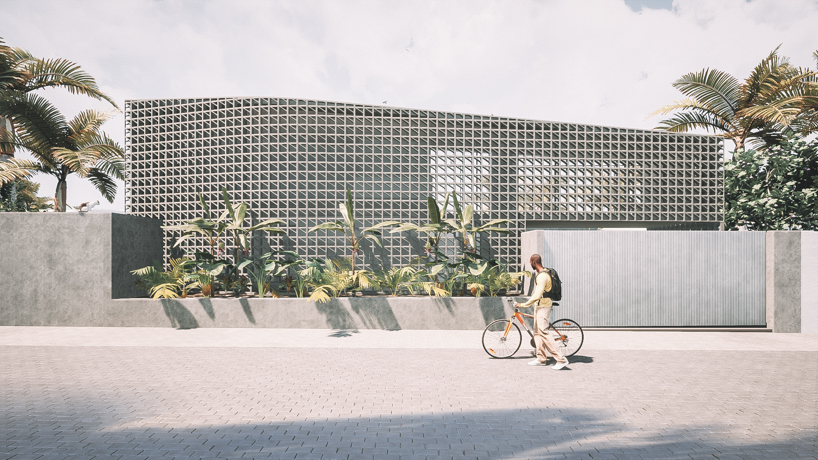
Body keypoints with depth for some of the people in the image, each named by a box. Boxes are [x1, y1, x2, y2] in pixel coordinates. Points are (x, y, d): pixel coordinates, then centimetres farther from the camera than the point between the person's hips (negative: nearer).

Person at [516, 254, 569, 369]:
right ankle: (541, 359, 21)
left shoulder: (542, 276, -22)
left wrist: (524, 305, -20)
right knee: (537, 332, 14)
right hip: (539, 306, 11)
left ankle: (561, 359, -10)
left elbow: (537, 295, -27)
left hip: (543, 307, -11)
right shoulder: (544, 273, 12)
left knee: (543, 332, -12)